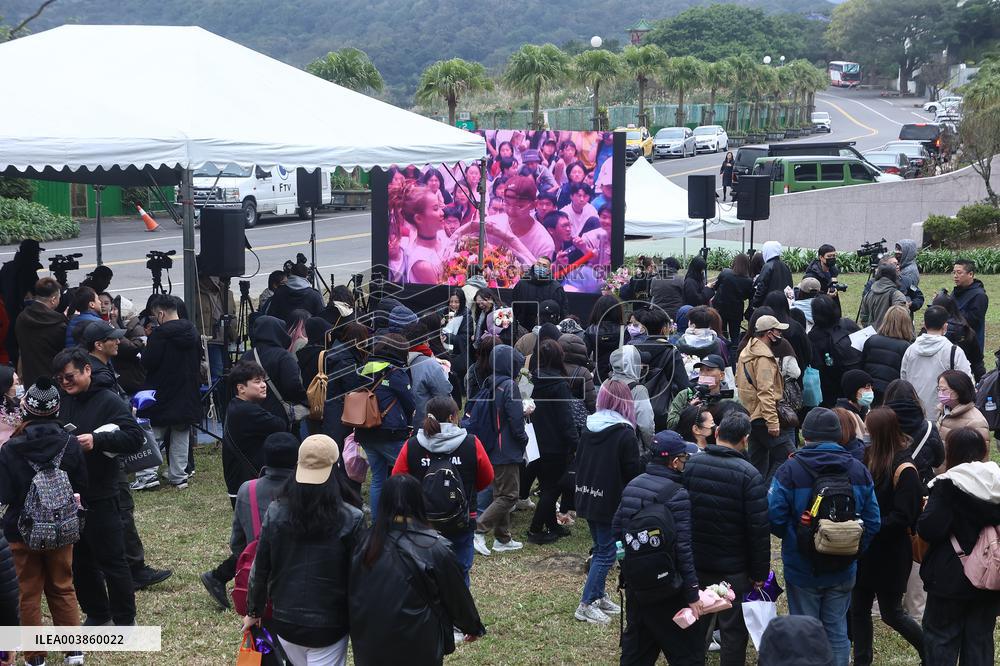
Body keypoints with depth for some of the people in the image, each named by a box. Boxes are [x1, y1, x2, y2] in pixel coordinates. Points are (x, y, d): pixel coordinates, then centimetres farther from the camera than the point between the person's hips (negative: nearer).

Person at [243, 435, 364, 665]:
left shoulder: (276, 512, -9)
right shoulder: (350, 520, -16)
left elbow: (260, 569, -1)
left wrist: (253, 611, 14)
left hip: (284, 621, 3)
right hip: (329, 626, -3)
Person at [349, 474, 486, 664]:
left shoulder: (366, 544, -9)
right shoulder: (433, 548, -16)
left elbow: (353, 593, 3)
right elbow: (456, 594, -4)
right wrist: (473, 627, 14)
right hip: (418, 650, -2)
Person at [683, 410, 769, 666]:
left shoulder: (690, 465, -3)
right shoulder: (749, 475, -17)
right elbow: (759, 529, -16)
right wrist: (759, 573, -6)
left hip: (694, 563, 5)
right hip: (734, 568, -4)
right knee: (734, 629, 6)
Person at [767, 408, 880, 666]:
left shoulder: (789, 471, -15)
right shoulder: (859, 470, -2)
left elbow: (774, 519, -17)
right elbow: (873, 521, -2)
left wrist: (792, 539, 3)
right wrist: (855, 548, 10)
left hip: (801, 569, -3)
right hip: (843, 572, 3)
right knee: (837, 630, 15)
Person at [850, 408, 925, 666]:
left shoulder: (903, 469, -19)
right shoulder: (870, 456, 0)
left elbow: (902, 518, -19)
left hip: (890, 554, -6)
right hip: (865, 550, 7)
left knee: (891, 613, 7)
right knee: (858, 608, 11)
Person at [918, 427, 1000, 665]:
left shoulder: (947, 485, -17)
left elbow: (928, 530, -21)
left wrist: (927, 507, -3)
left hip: (952, 577, -5)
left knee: (940, 636, 7)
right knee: (981, 637, 13)